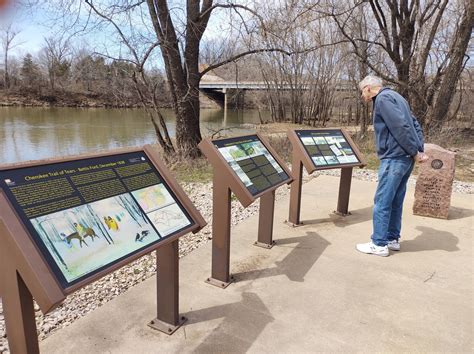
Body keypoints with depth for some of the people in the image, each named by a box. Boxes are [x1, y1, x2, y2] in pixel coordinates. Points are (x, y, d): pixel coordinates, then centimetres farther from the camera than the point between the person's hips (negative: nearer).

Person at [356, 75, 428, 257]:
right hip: (405, 158, 10)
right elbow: (415, 125, 17)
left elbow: (401, 127, -19)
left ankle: (379, 244, 4)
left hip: (394, 158, -10)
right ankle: (393, 239, 23)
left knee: (382, 202, -3)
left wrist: (414, 152, -13)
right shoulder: (394, 96, 20)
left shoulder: (383, 98, -10)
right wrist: (420, 150, 9)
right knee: (395, 201, 15)